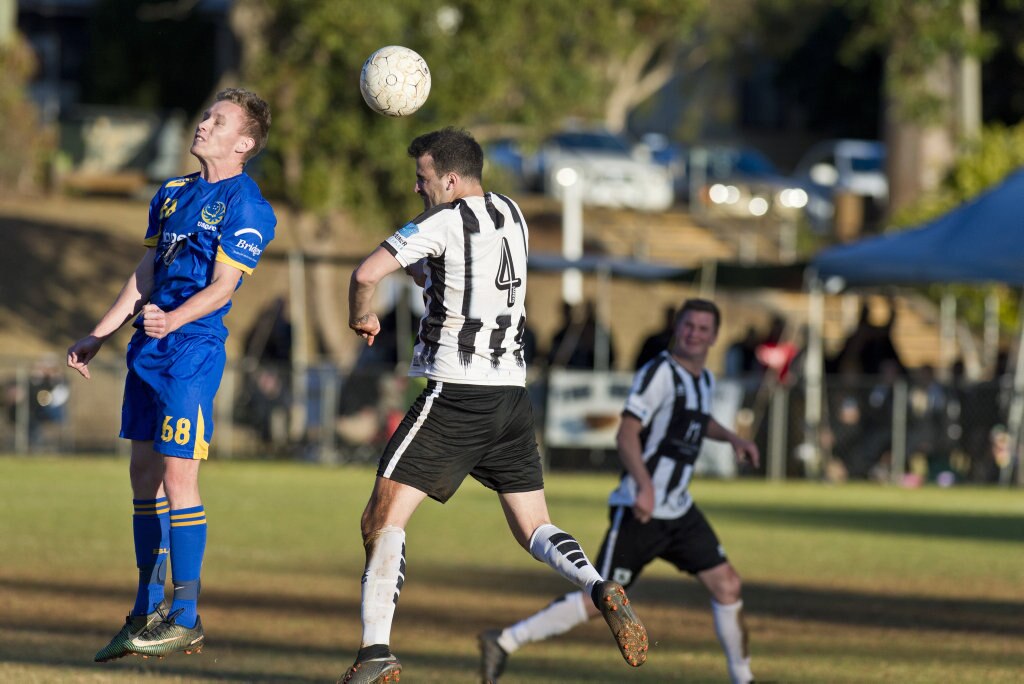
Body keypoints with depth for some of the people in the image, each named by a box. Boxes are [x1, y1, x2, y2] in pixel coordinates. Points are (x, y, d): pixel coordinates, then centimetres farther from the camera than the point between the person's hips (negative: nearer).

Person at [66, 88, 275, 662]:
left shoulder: (245, 206, -9)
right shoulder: (173, 194, 16)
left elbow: (221, 286, -16)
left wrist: (173, 320, -32)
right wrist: (98, 337, 21)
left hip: (193, 352, -8)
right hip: (149, 353, 8)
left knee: (178, 476, -10)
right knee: (145, 474, 10)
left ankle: (186, 619, -4)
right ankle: (148, 612, 18)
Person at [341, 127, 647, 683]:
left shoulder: (443, 223, -8)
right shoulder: (511, 215, 14)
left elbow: (366, 273, -17)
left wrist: (361, 316, 2)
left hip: (454, 394, -7)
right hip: (511, 392, 7)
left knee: (384, 518, -6)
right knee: (533, 528, 14)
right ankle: (601, 590, -14)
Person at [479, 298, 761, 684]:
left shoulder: (705, 380, 14)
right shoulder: (659, 373, -13)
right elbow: (627, 434, -21)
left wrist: (730, 437, 20)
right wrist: (645, 486, -35)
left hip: (679, 511, 8)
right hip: (641, 509, -8)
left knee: (726, 585, 1)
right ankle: (505, 642, -4)